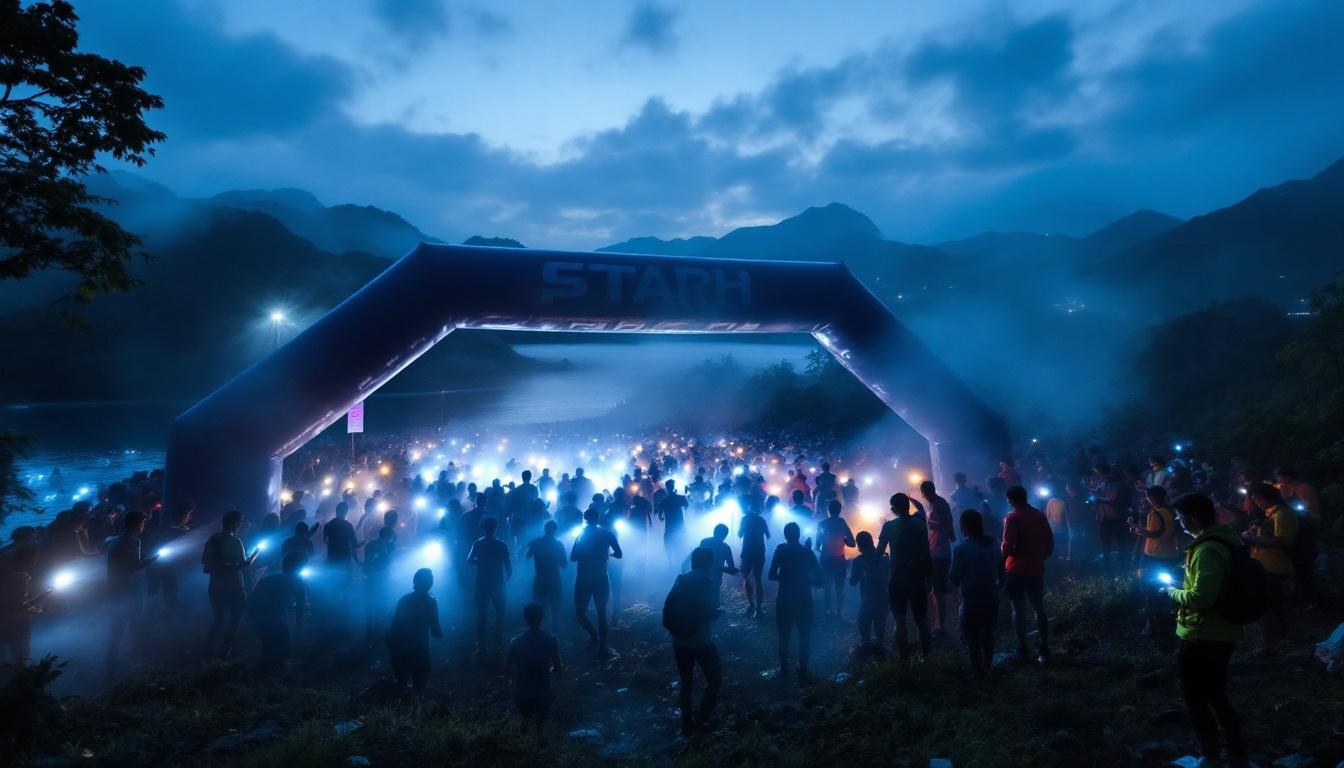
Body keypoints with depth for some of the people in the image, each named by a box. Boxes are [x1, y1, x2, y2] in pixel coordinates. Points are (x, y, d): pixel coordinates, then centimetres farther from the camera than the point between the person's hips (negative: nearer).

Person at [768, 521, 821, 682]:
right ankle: (802, 671, 19)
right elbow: (818, 581, -4)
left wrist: (785, 577, 6)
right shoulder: (807, 552, -3)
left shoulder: (781, 549, -7)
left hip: (785, 599, 0)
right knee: (804, 636, 15)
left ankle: (784, 669, 26)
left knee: (784, 635, 16)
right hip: (803, 600, 1)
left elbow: (772, 576, -13)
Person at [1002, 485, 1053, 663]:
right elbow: (1050, 543, 7)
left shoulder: (1012, 518, -15)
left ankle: (1023, 648, 13)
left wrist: (1002, 558, -1)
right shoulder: (1040, 515, 3)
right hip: (1036, 569, 5)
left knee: (1019, 609, 8)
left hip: (1016, 570, -5)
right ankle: (1044, 649, 11)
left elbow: (1007, 547, -21)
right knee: (1039, 609, 12)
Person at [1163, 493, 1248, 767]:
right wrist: (1183, 588, 11)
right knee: (1215, 696, 22)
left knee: (1195, 699, 7)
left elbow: (1201, 598, -30)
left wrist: (1173, 592, -14)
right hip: (1220, 634, 10)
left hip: (1201, 638, -10)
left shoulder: (1207, 550, -26)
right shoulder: (1223, 541, 6)